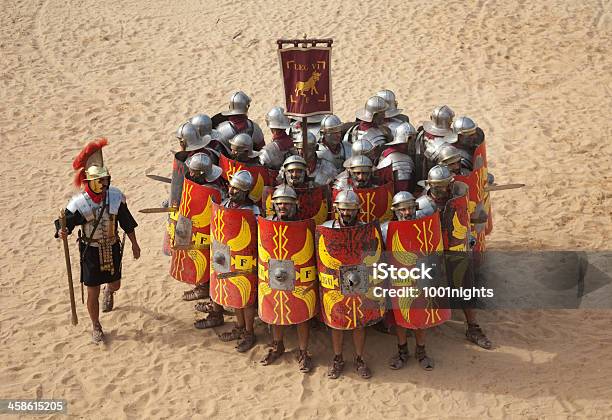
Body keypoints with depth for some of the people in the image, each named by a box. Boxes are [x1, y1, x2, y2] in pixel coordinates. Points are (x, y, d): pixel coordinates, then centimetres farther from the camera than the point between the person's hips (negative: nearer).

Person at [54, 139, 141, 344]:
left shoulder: (116, 196, -11)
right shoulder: (79, 203, -20)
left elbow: (127, 222, 1)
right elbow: (65, 222, -15)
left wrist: (134, 244, 8)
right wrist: (62, 232, -40)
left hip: (112, 248, 3)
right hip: (91, 252, -3)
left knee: (115, 284, 19)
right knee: (93, 292, 4)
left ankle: (109, 292, 59)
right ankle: (96, 327, 26)